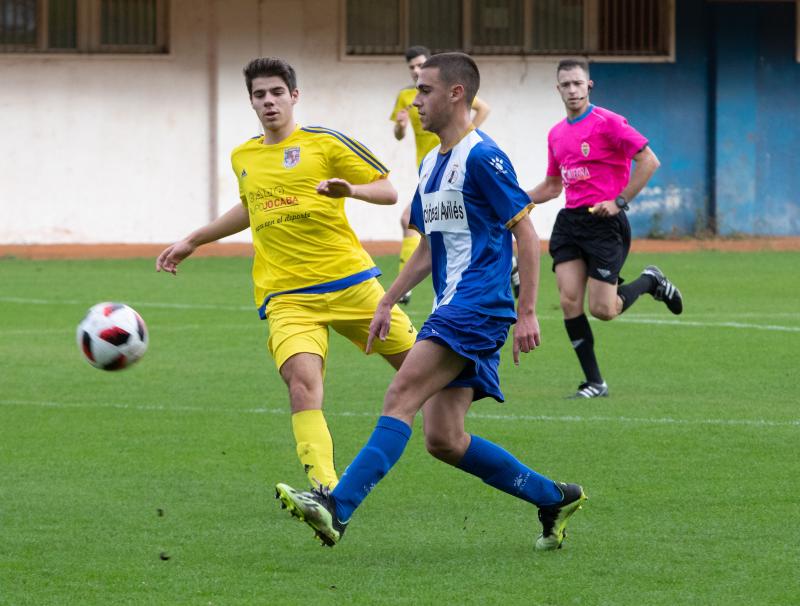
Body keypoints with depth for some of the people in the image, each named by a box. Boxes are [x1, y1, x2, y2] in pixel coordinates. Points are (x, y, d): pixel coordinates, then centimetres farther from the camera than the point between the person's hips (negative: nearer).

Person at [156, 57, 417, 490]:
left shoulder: (324, 143, 1)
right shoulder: (243, 158, 16)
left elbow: (387, 191, 1)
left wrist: (350, 189, -20)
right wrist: (193, 241, 37)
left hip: (349, 281, -2)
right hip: (287, 297, 2)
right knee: (302, 382, -24)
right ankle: (326, 491, -33)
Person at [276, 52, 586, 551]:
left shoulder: (481, 157, -10)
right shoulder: (433, 165, 19)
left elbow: (526, 233, -12)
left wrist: (527, 312, -16)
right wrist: (388, 304, 23)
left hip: (476, 307, -10)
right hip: (453, 310, 10)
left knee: (402, 397, -20)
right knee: (444, 440, 4)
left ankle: (337, 508, -29)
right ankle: (555, 499, 15)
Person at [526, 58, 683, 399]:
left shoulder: (607, 123, -9)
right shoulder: (556, 134, 14)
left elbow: (649, 161, -13)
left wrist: (619, 201, -16)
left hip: (604, 221, -6)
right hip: (570, 223, 6)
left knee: (603, 310, -9)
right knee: (569, 301, -7)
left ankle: (650, 281, 22)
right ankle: (594, 383, 2)